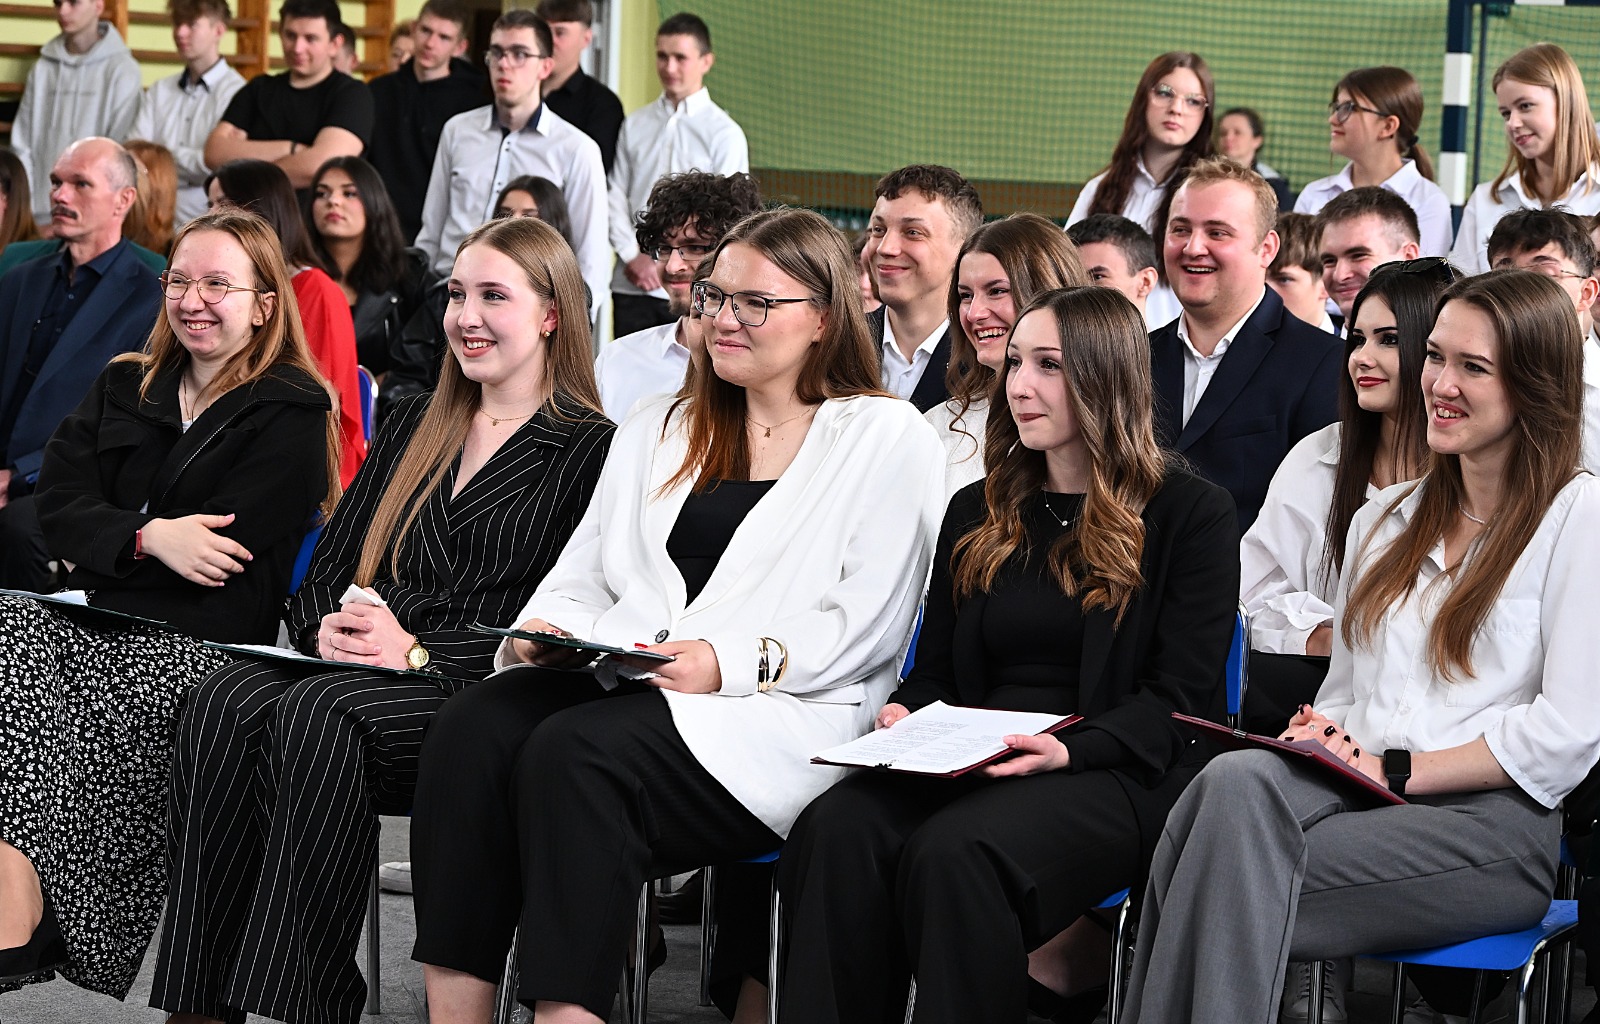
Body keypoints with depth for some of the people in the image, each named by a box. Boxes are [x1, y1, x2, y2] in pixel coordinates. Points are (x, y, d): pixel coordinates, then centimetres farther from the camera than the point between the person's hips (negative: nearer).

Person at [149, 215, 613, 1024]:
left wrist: (418, 652, -16)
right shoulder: (415, 426, 26)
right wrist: (325, 625, -3)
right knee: (225, 704, -27)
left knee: (317, 714, -35)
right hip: (351, 661, 6)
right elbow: (330, 563, 21)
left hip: (476, 689, -5)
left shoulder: (589, 449, 4)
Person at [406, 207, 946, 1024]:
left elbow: (864, 625, -3)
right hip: (620, 682, 5)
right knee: (471, 727, -26)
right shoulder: (657, 430, 27)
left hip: (778, 710, -5)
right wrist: (543, 633, -1)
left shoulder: (885, 437, 7)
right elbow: (583, 579, 21)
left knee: (575, 751, -34)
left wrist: (734, 663, -16)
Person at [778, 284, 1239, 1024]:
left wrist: (1068, 750, -20)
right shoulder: (978, 513, 22)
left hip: (1112, 775, -4)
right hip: (966, 764, 5)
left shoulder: (1192, 514, 5)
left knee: (951, 852, -36)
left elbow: (1178, 697, -2)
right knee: (835, 829, -29)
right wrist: (903, 715, -2)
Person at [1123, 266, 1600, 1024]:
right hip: (1357, 787, 5)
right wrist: (1320, 735, -1)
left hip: (1492, 819, -5)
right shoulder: (1386, 518, 25)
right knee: (1237, 779, -32)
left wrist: (1400, 771, -10)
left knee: (1233, 885, -31)